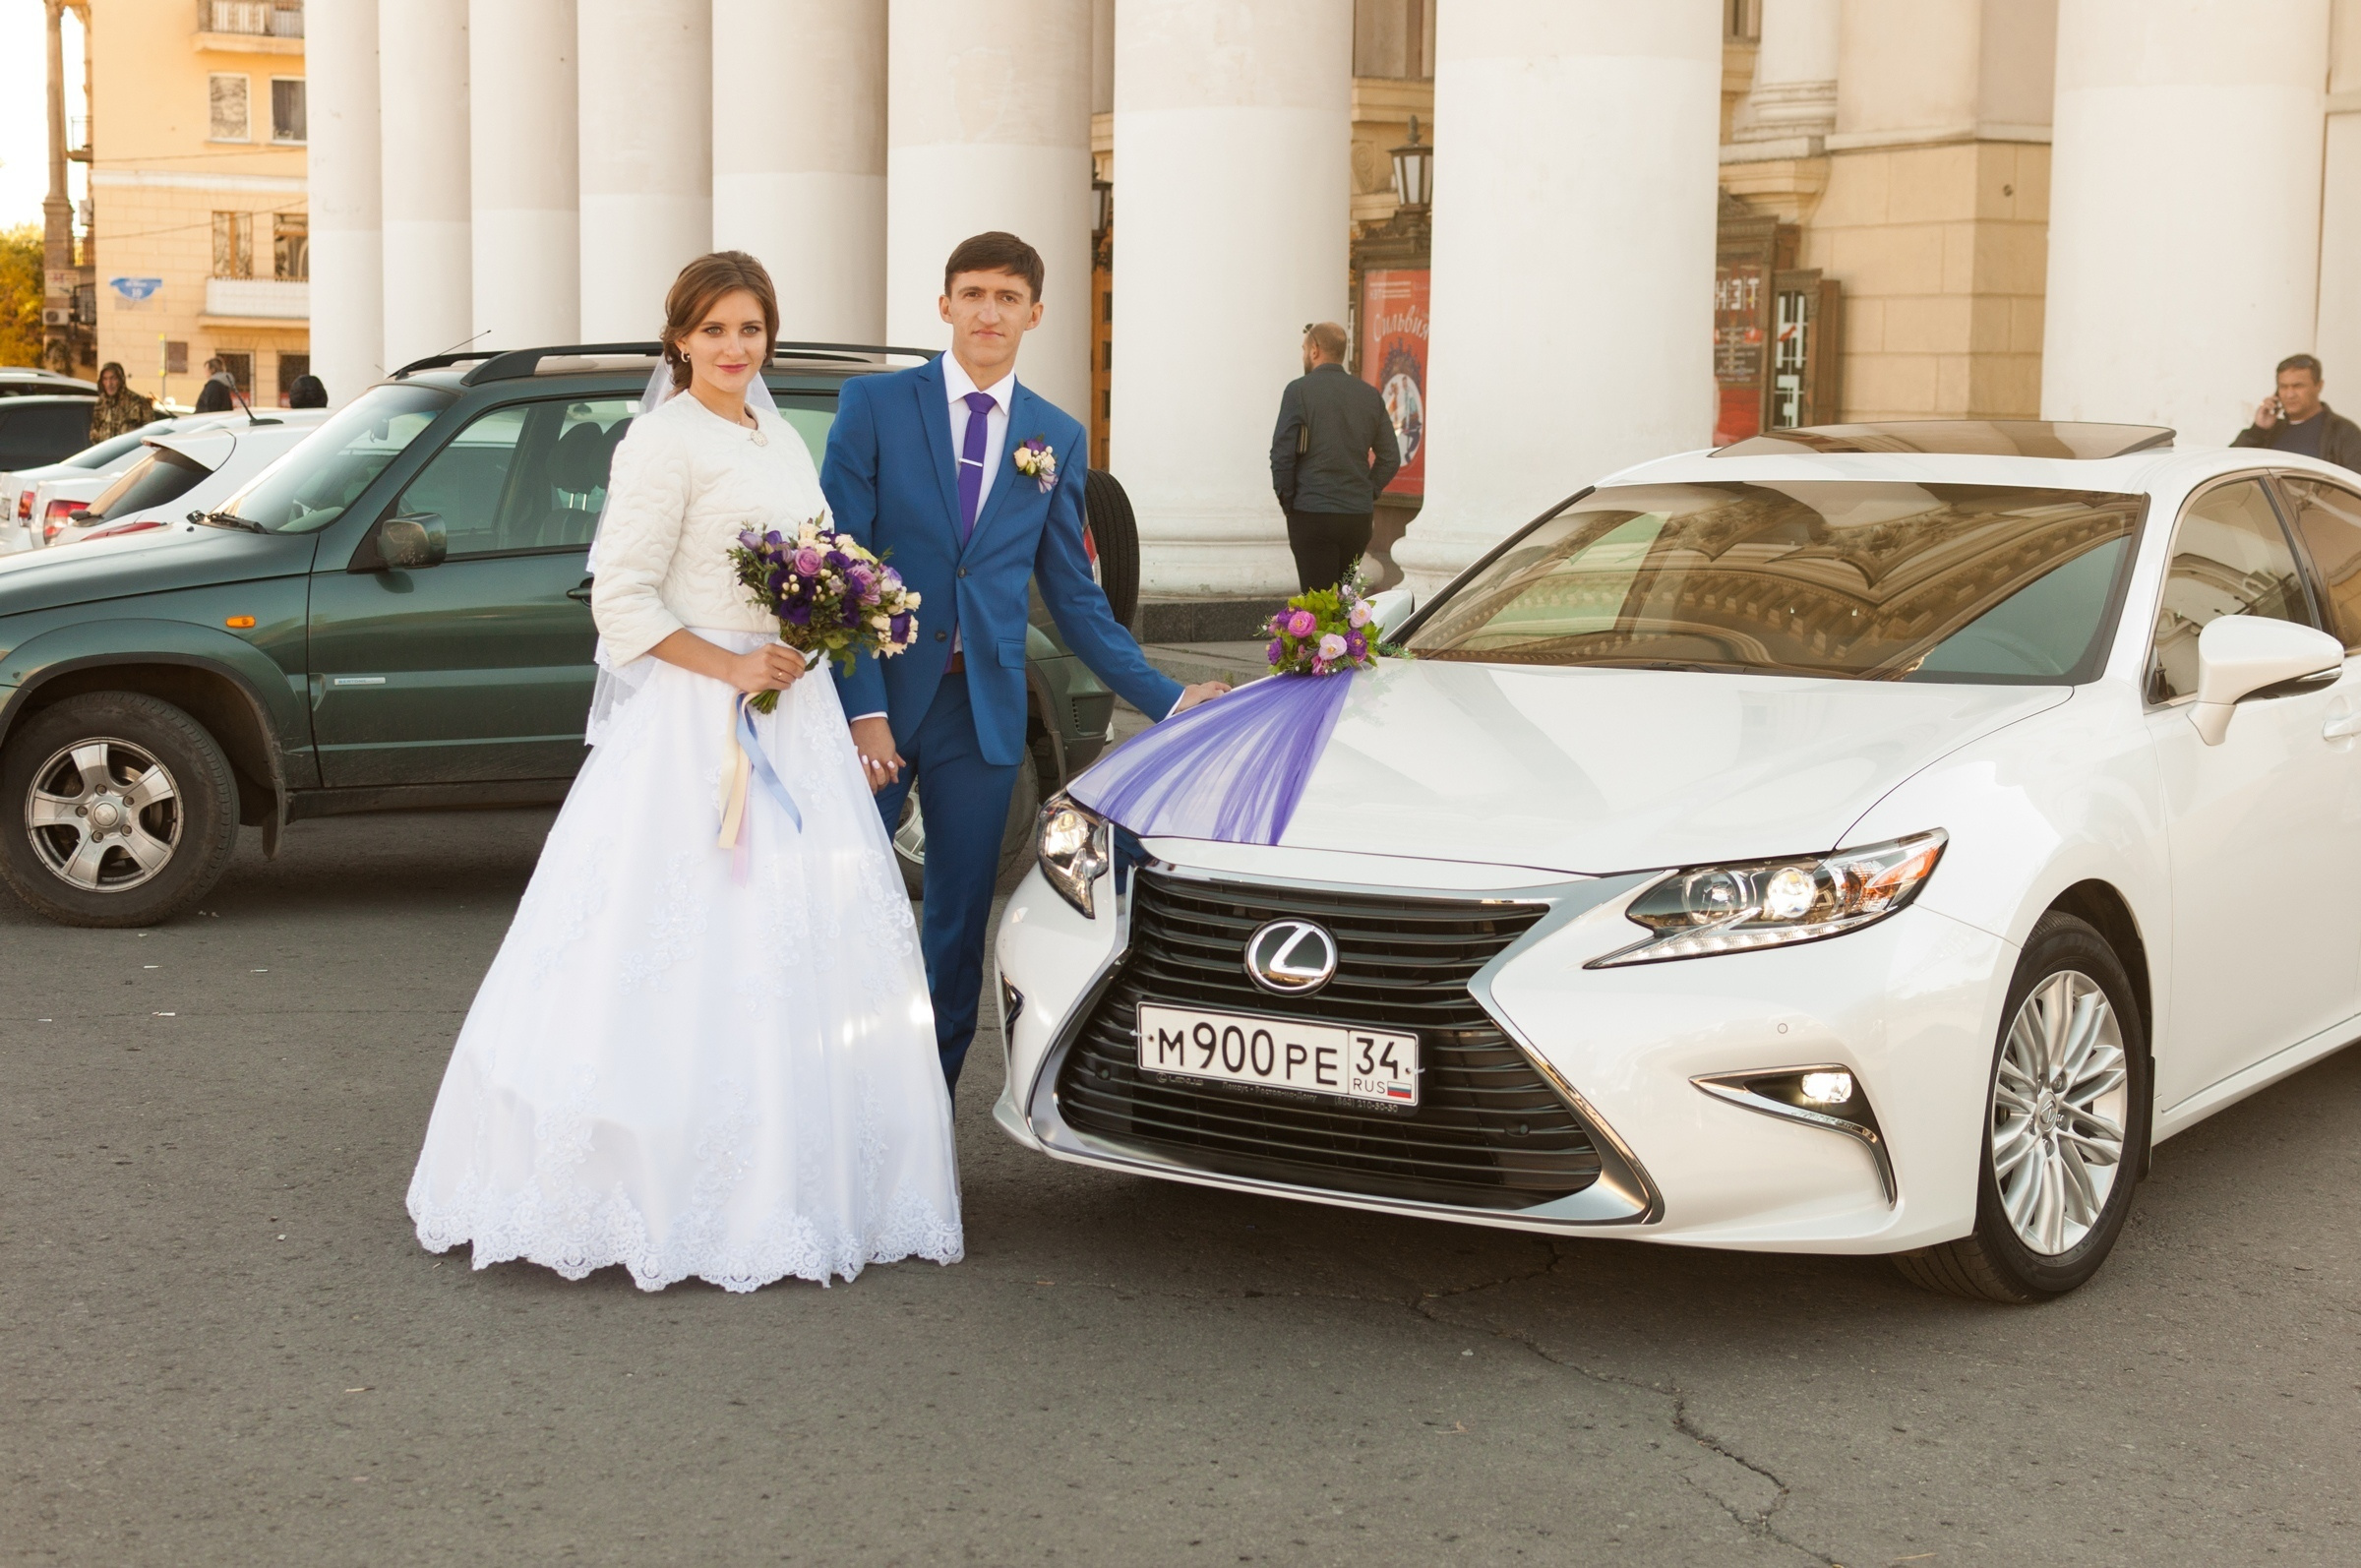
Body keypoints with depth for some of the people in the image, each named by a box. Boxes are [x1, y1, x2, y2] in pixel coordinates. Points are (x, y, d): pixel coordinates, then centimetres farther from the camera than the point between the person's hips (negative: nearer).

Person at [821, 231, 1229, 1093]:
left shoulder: (1057, 438, 8)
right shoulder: (875, 404, -1)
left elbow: (1072, 594, 11)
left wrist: (1168, 699, 5)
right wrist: (864, 709, -15)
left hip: (982, 709, 3)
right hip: (876, 698, -3)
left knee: (958, 927, 8)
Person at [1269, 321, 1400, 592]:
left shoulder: (1299, 390, -6)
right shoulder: (1370, 394, 9)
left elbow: (1282, 454, -10)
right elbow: (1390, 457, 9)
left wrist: (1286, 500, 1)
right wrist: (1367, 493, 14)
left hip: (1312, 514, -5)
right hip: (1359, 516, 5)